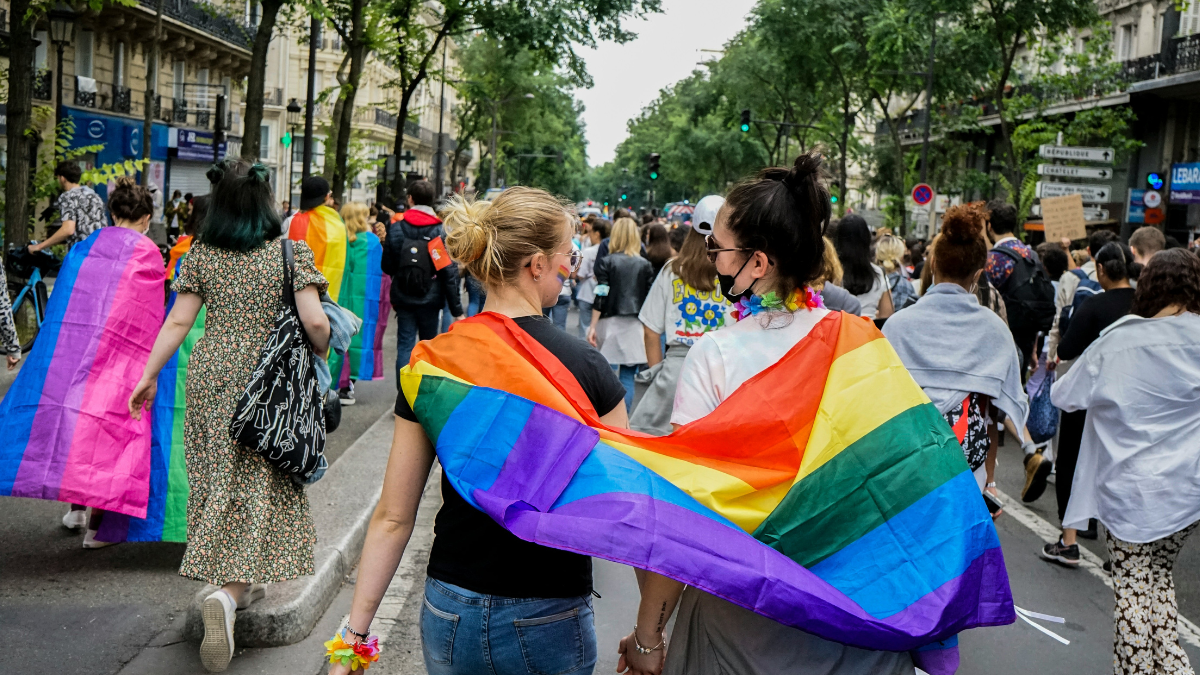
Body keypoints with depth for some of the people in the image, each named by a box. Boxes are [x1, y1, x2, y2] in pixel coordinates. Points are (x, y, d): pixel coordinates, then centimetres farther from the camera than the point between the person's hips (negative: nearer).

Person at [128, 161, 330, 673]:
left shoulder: (201, 255, 1)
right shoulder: (291, 253, -8)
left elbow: (178, 321, 0)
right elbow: (314, 322, -14)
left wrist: (148, 376, 8)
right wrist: (322, 353, 7)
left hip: (211, 377, 4)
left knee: (220, 479, 17)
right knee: (258, 483, 1)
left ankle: (239, 583, 30)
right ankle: (228, 593, -17)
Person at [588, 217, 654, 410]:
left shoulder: (606, 262, -3)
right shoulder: (645, 265, 3)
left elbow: (600, 297, -7)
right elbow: (649, 299, 3)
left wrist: (593, 326, -4)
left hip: (610, 322, -1)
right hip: (634, 324, 1)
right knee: (627, 377, 3)